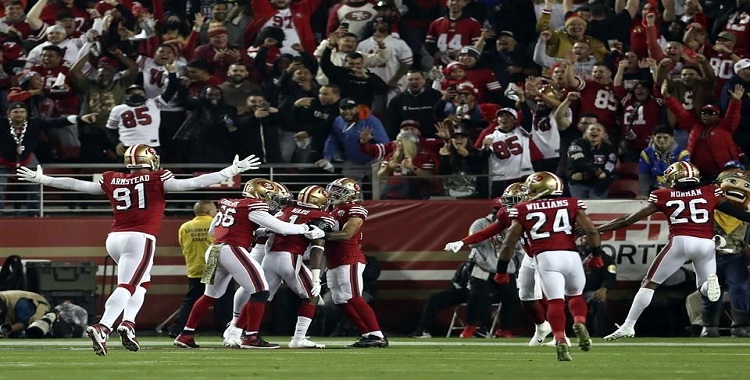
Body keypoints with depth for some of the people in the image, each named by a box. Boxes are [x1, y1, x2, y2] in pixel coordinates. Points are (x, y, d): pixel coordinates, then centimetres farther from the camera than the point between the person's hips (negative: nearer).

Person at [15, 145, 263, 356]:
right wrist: (232, 172, 3)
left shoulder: (112, 181, 11)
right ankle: (102, 328, -29)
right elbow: (194, 183, -3)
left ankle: (128, 324, 7)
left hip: (115, 239, 6)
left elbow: (76, 185, 18)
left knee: (141, 282, 23)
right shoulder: (155, 180, 0)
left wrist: (42, 180, 31)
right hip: (140, 239, -6)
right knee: (126, 286, -11)